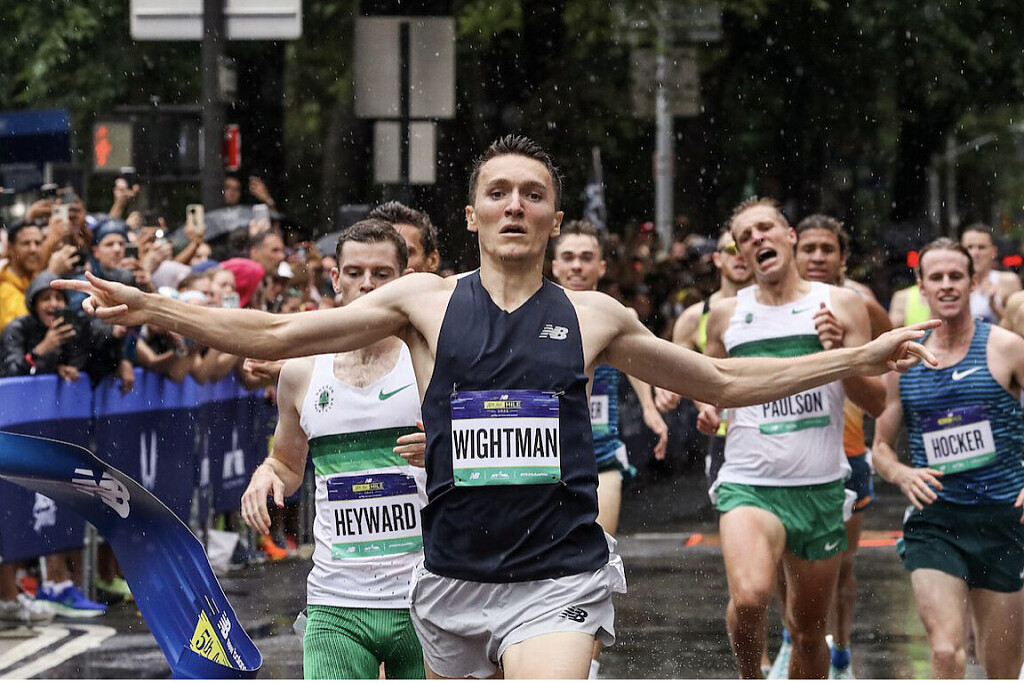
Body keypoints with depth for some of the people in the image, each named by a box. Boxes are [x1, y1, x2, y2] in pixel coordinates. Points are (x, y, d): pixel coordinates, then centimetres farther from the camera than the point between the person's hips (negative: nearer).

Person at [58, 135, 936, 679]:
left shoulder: (592, 316, 7)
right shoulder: (426, 301, 4)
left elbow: (724, 381, 17)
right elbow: (274, 335, 3)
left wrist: (857, 359, 16)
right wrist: (149, 307, -5)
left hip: (559, 577, -1)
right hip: (453, 576, 1)